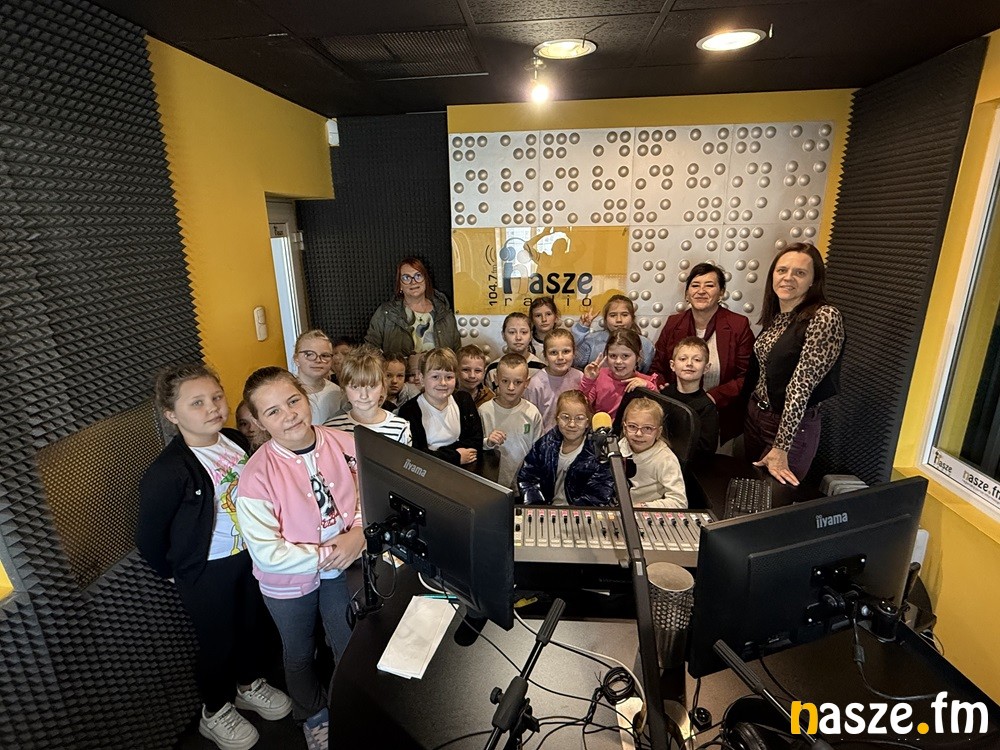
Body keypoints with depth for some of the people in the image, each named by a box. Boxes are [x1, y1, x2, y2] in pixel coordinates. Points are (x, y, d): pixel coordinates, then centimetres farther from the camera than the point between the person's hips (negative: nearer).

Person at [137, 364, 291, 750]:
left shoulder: (237, 442, -9)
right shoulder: (165, 474, -27)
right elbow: (149, 539, -15)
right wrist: (177, 573, -2)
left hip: (250, 555, 6)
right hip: (207, 572, -5)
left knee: (254, 623, 25)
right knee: (218, 642, 17)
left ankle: (250, 684, 53)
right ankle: (215, 713, 46)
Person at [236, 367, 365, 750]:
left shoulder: (345, 443, -20)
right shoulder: (257, 475, -28)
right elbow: (268, 553, -26)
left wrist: (359, 533, -23)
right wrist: (326, 556, -25)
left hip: (343, 566, 2)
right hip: (289, 581, -2)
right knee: (300, 654, 26)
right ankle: (314, 717, 58)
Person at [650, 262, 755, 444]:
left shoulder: (739, 325, -5)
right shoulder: (673, 323, 3)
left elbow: (746, 378, -8)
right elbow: (658, 370, 6)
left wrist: (713, 397, -20)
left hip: (722, 422, -2)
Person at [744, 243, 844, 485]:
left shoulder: (825, 317, -20)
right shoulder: (775, 315, 3)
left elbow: (801, 384, -23)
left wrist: (781, 448, -23)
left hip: (793, 427, -6)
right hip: (754, 415, 7)